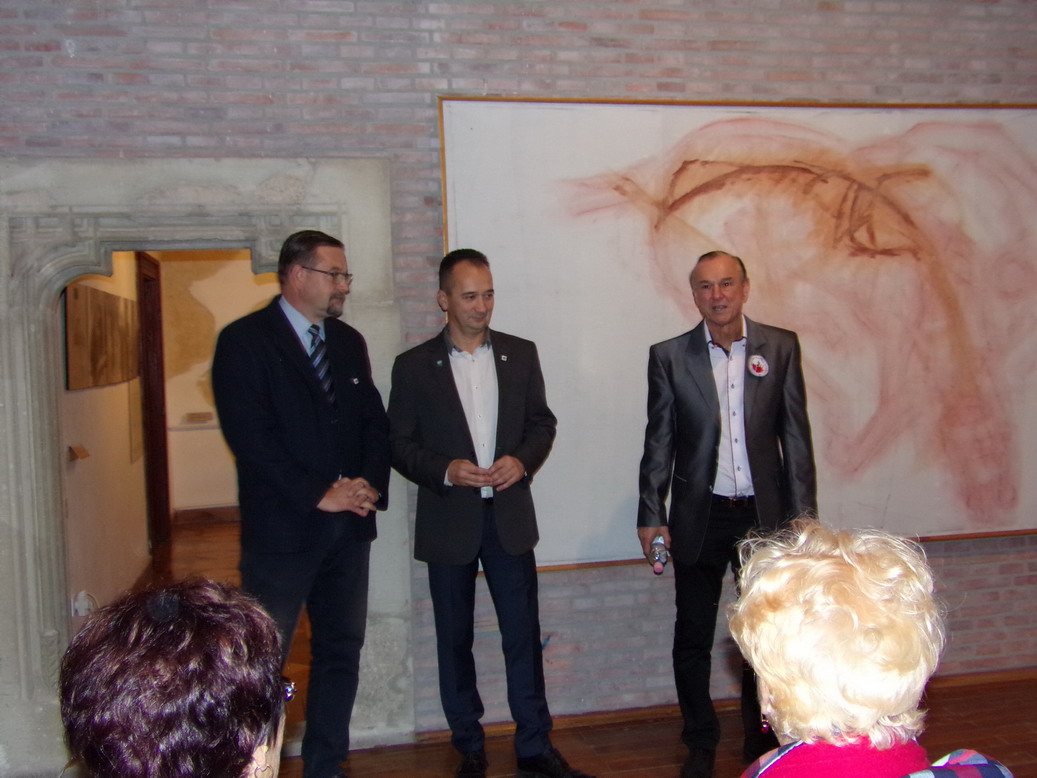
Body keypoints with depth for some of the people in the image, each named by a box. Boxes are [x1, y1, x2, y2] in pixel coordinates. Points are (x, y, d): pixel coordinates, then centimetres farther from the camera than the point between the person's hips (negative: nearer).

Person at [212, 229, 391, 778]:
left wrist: (370, 482, -5)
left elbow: (375, 420, 13)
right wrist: (319, 495, -16)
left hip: (349, 524, 6)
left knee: (341, 650, 12)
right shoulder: (244, 340, -6)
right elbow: (251, 435, -15)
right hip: (282, 527, -6)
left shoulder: (349, 342, 14)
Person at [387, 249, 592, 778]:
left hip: (509, 515, 1)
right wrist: (445, 471, -18)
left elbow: (542, 422, 9)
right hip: (448, 520, -1)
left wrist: (522, 460, -10)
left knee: (523, 633, 5)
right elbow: (399, 444, -2)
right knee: (454, 639, 10)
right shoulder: (414, 366, -1)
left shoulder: (520, 354, 5)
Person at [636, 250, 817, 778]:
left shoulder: (781, 347, 1)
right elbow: (658, 442, 1)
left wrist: (802, 514, -1)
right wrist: (651, 516, -3)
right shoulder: (669, 356, -1)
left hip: (764, 513, 1)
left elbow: (795, 436, 2)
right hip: (699, 517, 0)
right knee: (693, 638, 9)